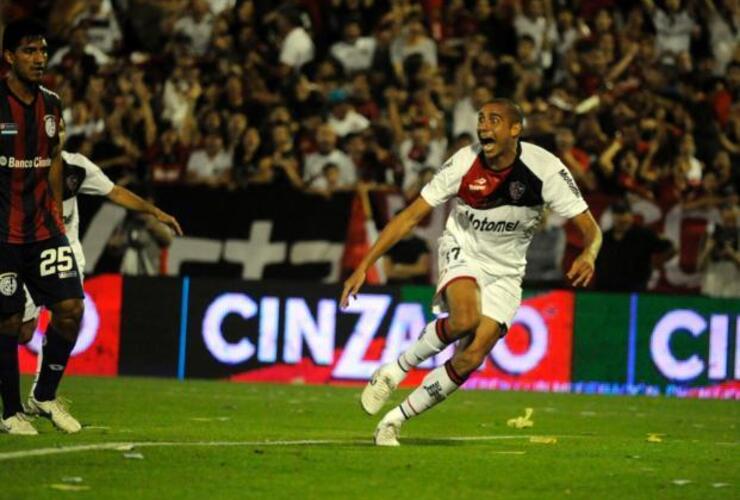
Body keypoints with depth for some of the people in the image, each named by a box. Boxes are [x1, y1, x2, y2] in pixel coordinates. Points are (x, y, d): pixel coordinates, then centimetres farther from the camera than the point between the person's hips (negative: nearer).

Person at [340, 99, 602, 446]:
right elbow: (410, 216, -11)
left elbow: (590, 228, -15)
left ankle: (395, 420, -1)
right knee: (465, 320, -34)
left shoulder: (545, 170, -19)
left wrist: (588, 255, -40)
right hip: (462, 252, -1)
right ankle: (394, 371, -13)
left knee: (471, 358, -15)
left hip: (505, 271, 1)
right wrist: (364, 265, -16)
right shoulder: (464, 163, -17)